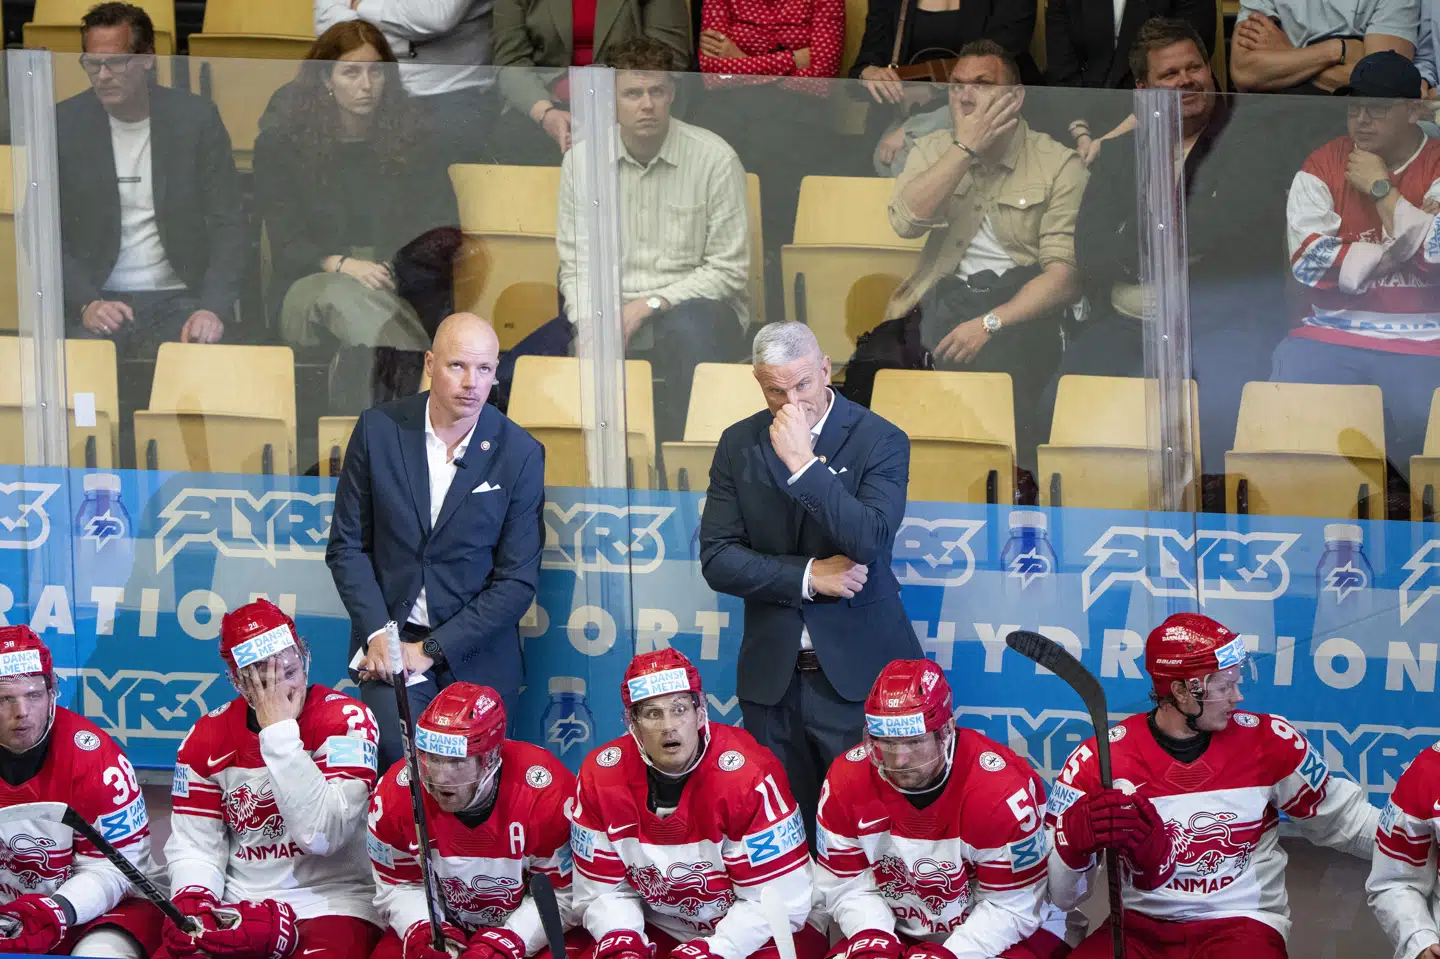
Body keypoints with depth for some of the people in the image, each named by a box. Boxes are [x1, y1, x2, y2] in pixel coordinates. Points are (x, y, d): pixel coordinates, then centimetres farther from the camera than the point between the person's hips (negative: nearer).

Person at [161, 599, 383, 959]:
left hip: (331, 903, -3)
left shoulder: (347, 720, -11)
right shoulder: (208, 738, 3)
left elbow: (322, 835, -22)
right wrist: (193, 903, -15)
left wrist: (281, 733, -22)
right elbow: (195, 844, 5)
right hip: (238, 908, 3)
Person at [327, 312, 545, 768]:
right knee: (400, 751, -23)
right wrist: (378, 634, -9)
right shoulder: (379, 430, -1)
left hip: (473, 653, 0)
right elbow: (348, 545, 4)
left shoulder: (520, 454, -4)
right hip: (388, 635, 0)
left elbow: (517, 580, -4)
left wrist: (432, 649, -10)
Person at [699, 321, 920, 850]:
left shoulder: (880, 441, -5)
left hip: (857, 672, -3)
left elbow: (870, 540, -20)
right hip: (772, 673, 3)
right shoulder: (739, 444, 5)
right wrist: (807, 576, -11)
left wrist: (803, 463, -23)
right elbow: (717, 558, 0)